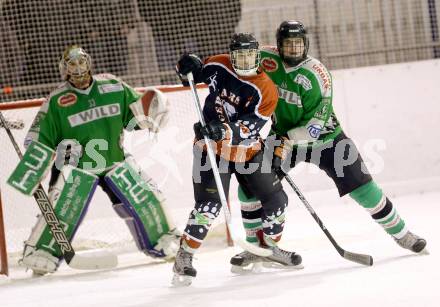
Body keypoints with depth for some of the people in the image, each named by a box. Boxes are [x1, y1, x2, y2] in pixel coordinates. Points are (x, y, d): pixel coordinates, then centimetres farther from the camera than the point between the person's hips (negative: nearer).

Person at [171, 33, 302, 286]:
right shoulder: (218, 66, -7)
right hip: (212, 148, -2)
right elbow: (197, 72, 14)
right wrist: (189, 67, -11)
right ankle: (184, 258, -8)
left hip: (248, 150, 2)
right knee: (209, 204, -17)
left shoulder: (266, 90, -14)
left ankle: (271, 246, 32)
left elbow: (248, 128, -23)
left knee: (276, 199, 7)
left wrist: (224, 130, -41)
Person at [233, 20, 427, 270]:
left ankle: (400, 233, 14)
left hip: (325, 138, -3)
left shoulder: (317, 75, -24)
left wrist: (287, 141, -36)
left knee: (362, 187, -5)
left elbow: (317, 123, -25)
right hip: (283, 137, 3)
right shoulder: (268, 60, -14)